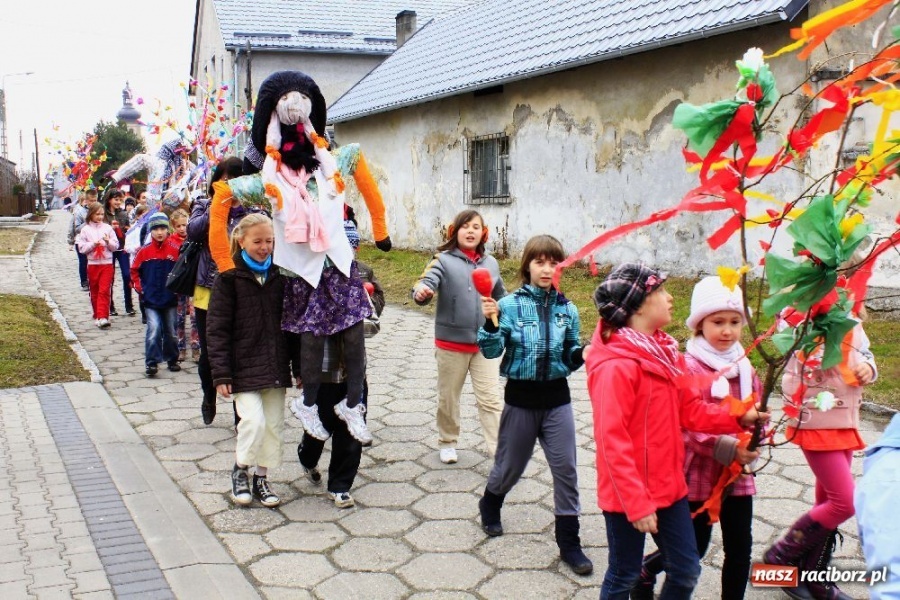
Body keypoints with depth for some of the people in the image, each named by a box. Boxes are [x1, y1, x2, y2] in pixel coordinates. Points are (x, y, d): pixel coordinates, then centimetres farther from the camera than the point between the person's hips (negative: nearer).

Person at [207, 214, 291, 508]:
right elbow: (217, 328, -7)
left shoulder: (279, 275, 6)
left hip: (275, 366, 4)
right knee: (254, 420, -14)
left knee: (274, 424, 8)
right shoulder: (229, 277, -6)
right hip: (244, 367, -4)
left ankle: (261, 479, 25)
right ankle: (240, 470, 14)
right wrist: (221, 373, -13)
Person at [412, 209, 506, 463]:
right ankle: (448, 442, 34)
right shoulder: (444, 260, -8)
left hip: (485, 343, 2)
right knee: (448, 397, 15)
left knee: (491, 399, 1)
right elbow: (427, 281, -24)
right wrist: (421, 292, -45)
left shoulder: (491, 263, 5)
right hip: (451, 343, -2)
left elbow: (501, 298, 17)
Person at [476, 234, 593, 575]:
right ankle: (490, 505, 47)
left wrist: (583, 354, -12)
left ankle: (569, 543, 13)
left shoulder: (567, 309, -1)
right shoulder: (510, 304, -9)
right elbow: (491, 352, -10)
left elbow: (570, 357, 9)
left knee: (565, 467, 0)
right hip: (521, 397, -1)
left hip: (557, 398, 2)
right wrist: (490, 323, -27)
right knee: (511, 465, 15)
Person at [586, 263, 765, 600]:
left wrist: (737, 419, -3)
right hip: (629, 495, -8)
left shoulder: (664, 351, 4)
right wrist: (636, 503, -21)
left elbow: (690, 410, 9)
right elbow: (612, 443, -23)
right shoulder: (615, 366, -23)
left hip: (668, 485, 8)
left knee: (687, 570, 17)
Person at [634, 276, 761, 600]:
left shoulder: (745, 367, 6)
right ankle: (644, 572, 36)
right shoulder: (687, 367, -15)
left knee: (740, 549, 10)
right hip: (699, 475, -5)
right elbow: (685, 426, -19)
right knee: (695, 548, 10)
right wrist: (727, 448, -26)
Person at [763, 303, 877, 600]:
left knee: (830, 501, 14)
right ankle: (780, 556, 8)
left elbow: (865, 352, 20)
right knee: (845, 502, -10)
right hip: (816, 423, -8)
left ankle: (815, 575, 29)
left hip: (845, 422, 8)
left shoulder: (853, 320, 7)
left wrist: (869, 367, -1)